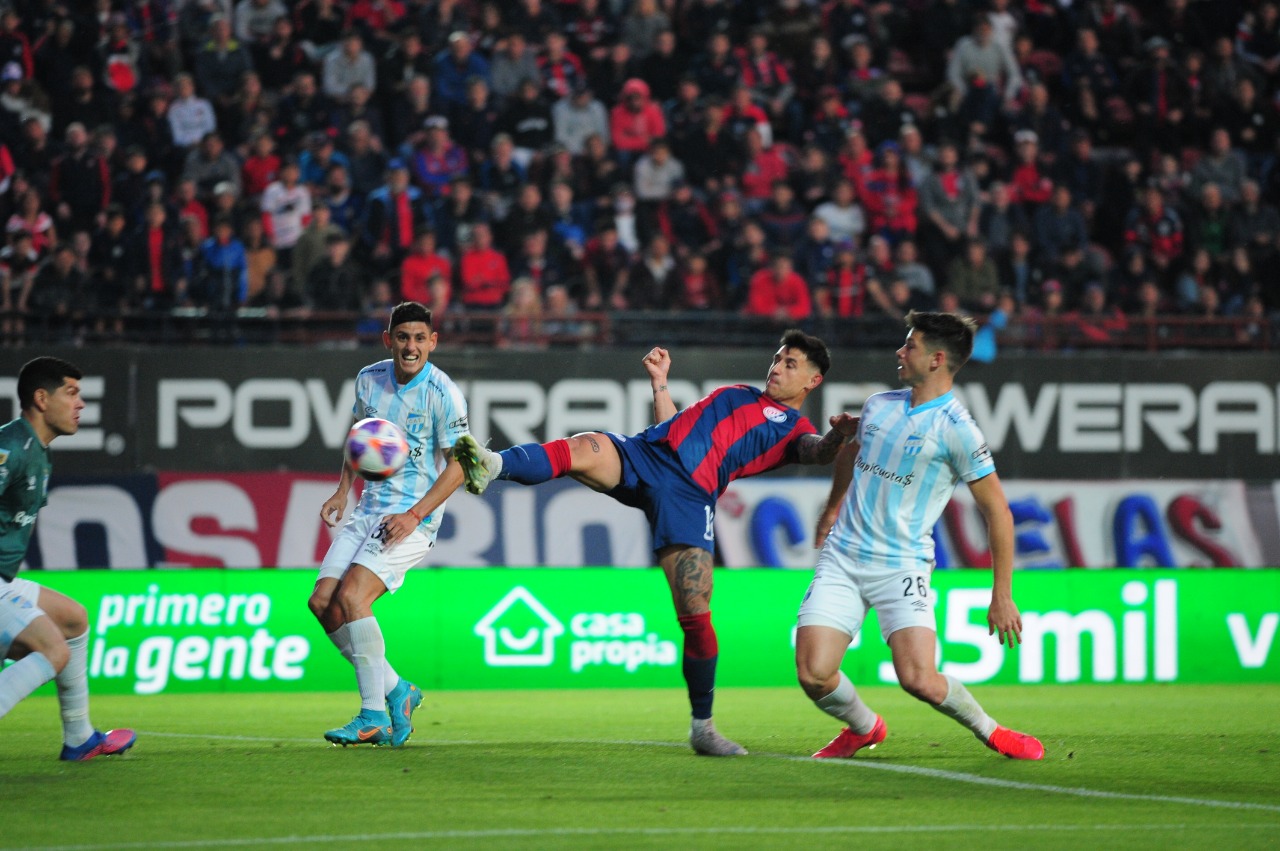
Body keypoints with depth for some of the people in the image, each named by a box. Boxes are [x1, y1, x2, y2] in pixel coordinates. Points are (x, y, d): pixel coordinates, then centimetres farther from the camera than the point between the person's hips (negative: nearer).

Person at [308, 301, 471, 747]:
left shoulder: (442, 393, -12)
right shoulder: (370, 379, 6)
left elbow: (458, 465, -11)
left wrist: (413, 515, -19)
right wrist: (343, 491, 14)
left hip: (414, 518, -7)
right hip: (369, 509, 7)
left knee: (351, 597, -23)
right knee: (322, 602, -6)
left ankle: (374, 717, -17)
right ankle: (396, 691, 7)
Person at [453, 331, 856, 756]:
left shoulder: (795, 429, 16)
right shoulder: (735, 394, 34)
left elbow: (817, 453, -8)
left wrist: (836, 437, -29)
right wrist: (660, 383, 24)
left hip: (690, 496, -4)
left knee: (696, 617, -10)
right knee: (585, 448, -29)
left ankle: (702, 725, 8)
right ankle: (491, 465, -52)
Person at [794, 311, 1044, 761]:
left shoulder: (954, 428, -11)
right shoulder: (879, 405, 7)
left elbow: (997, 511, -8)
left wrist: (1002, 596, -9)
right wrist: (832, 508, 40)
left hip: (901, 567, -5)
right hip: (841, 557, 5)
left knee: (919, 678, -20)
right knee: (814, 673, -10)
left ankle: (989, 730, 10)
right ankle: (864, 727, 22)